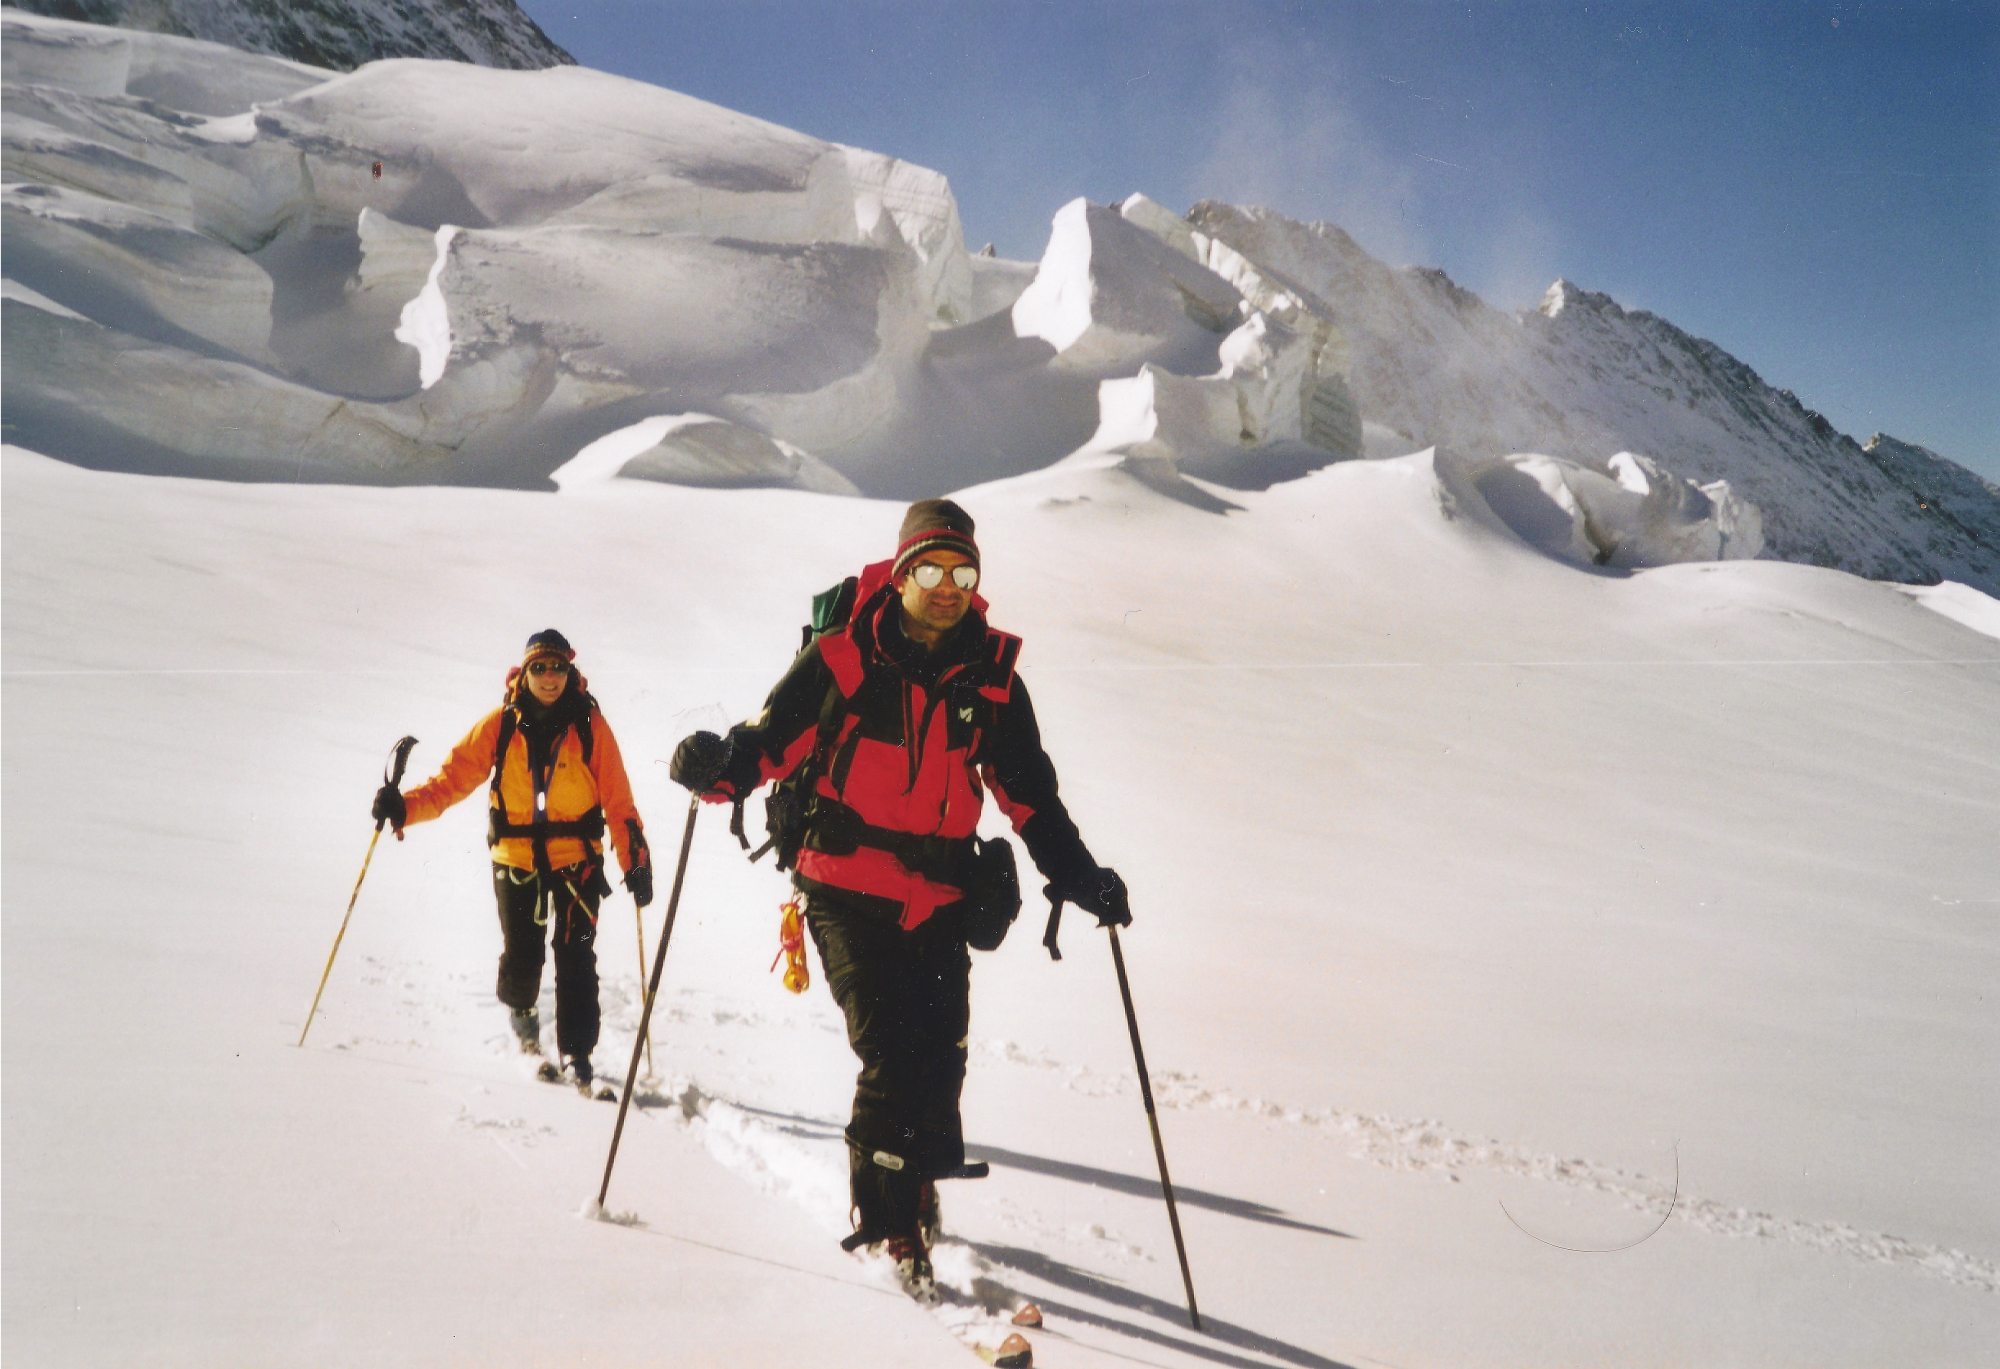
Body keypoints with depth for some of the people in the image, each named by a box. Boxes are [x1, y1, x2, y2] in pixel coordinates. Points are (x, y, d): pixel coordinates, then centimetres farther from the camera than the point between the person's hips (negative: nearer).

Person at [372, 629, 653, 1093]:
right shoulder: (501, 724, -4)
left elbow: (617, 801, -4)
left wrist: (635, 862, -8)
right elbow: (453, 778, -5)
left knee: (575, 957, -7)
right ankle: (520, 1005, 36)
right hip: (516, 858, 1)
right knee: (521, 958, 1)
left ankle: (575, 1054, 5)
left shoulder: (590, 725, -5)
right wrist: (405, 805, -21)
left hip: (578, 858, 0)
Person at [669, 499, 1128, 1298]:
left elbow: (1029, 791, 12)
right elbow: (774, 738, -5)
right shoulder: (844, 655, -4)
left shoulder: (992, 677, 6)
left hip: (938, 898, 3)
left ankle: (918, 1180, 28)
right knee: (891, 1053, -11)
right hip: (845, 885, -3)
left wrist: (1076, 874, 4)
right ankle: (891, 1218, 7)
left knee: (939, 1058, 0)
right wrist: (722, 768, -26)